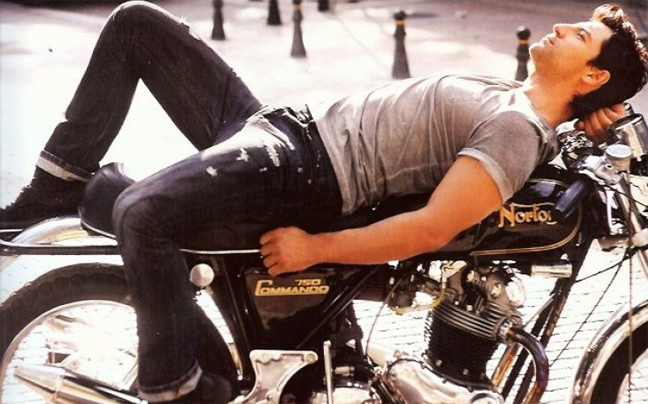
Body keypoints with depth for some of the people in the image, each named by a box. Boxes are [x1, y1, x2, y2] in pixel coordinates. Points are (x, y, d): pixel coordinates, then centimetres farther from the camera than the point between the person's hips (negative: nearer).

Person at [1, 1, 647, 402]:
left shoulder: (518, 131, -12)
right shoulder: (513, 94, 15)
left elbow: (433, 229, -23)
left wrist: (314, 248, -19)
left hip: (305, 174, -10)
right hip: (281, 122, 10)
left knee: (142, 213, -37)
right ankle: (59, 183, 15)